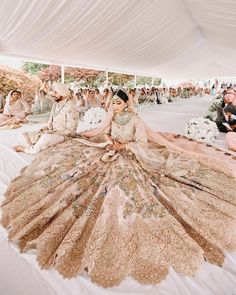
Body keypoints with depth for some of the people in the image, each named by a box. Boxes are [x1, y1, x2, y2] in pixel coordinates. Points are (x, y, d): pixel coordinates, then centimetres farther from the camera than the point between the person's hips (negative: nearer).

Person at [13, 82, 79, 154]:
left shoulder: (70, 108, -20)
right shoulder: (56, 104, 5)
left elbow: (70, 131, -20)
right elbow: (51, 121, 15)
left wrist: (53, 132, -21)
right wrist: (47, 128, -6)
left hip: (62, 134, -8)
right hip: (52, 132, 8)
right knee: (26, 135, 3)